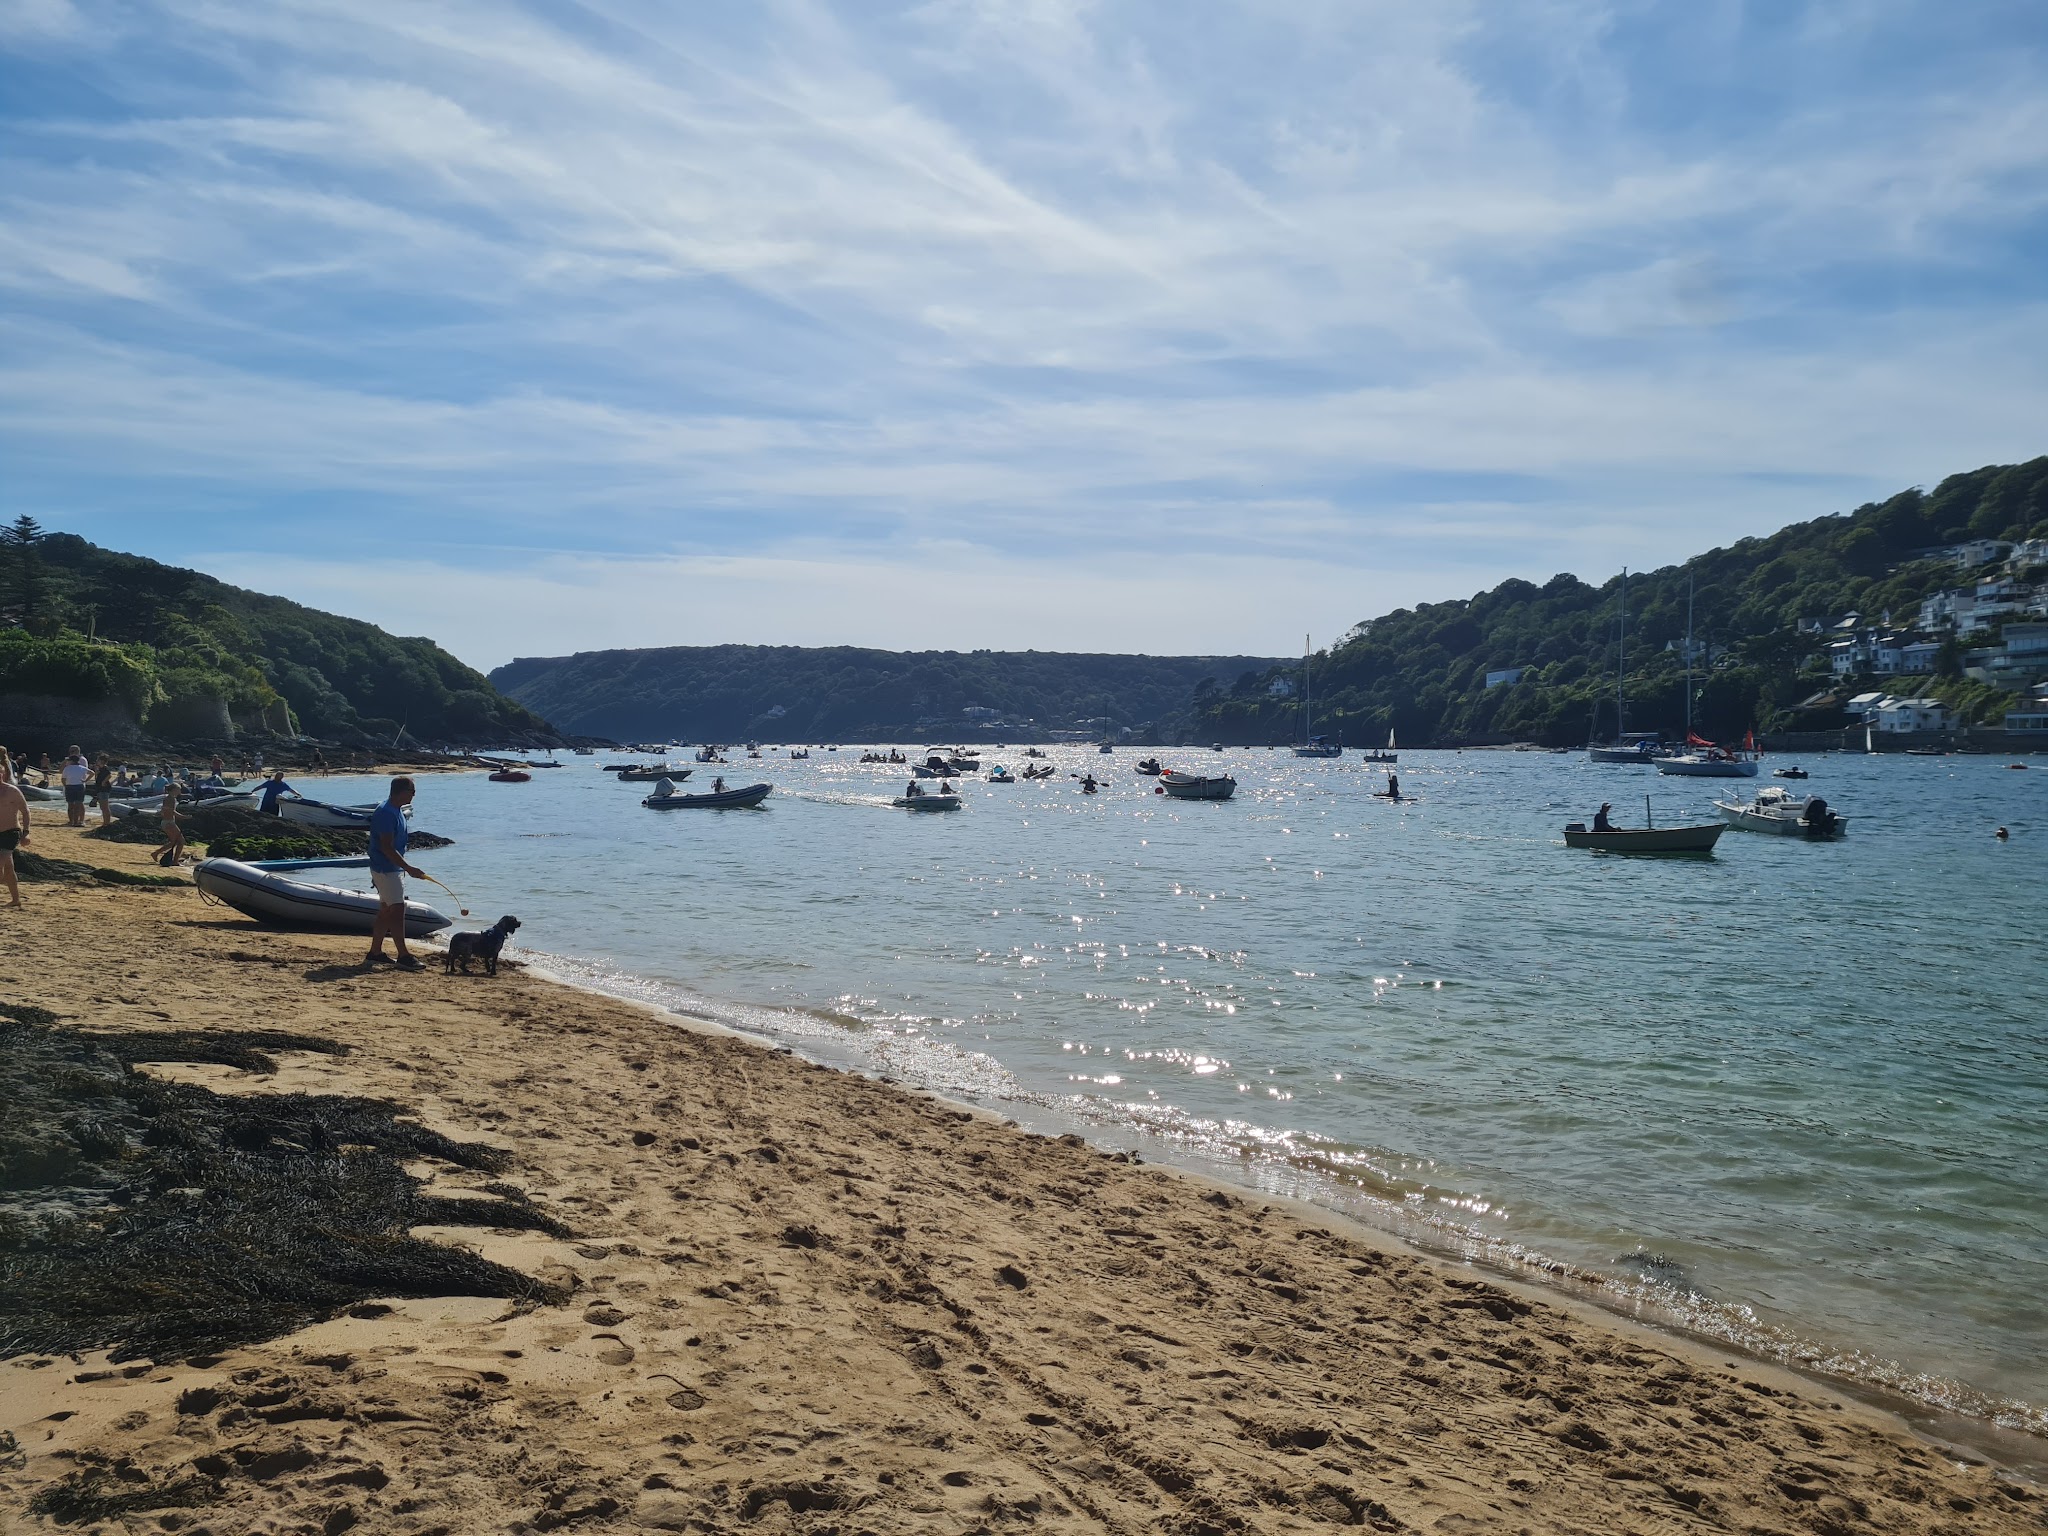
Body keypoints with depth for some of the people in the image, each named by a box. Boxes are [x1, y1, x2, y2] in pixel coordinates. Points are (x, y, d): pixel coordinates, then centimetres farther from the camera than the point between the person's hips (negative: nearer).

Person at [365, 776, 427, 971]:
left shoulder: (396, 810, 11)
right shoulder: (386, 813, -21)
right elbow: (387, 848, -25)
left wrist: (405, 868, 22)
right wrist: (409, 869, -25)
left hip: (390, 869, 10)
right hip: (386, 869, -10)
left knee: (386, 911, 13)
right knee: (397, 910, -9)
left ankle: (375, 953, 19)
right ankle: (403, 956, -8)